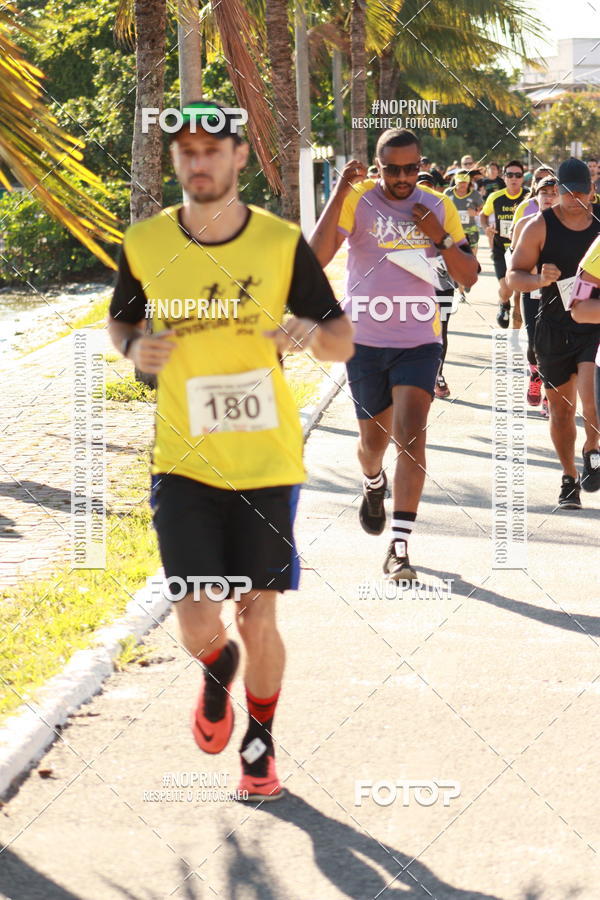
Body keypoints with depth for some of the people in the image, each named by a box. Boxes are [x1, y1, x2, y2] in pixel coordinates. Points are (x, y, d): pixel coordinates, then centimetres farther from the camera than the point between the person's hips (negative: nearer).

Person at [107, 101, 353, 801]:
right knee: (198, 624, -9)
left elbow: (344, 343, 1)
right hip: (184, 463, 0)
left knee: (259, 622, 5)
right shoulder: (144, 245, -4)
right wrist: (134, 348, -9)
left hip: (266, 462, 0)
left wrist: (313, 332, -23)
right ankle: (218, 670, 30)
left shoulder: (281, 242, -6)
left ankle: (259, 744, 32)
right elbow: (120, 320, 14)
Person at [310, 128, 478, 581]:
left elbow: (469, 277, 5)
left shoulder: (439, 207, 2)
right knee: (374, 438, 13)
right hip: (366, 340, 0)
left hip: (419, 342, 0)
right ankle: (374, 485, 50)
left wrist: (439, 237, -12)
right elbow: (316, 257, -20)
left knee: (411, 436, -15)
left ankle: (400, 547, -16)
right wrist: (341, 192, -25)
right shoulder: (358, 200, -6)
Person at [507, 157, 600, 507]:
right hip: (556, 326, 0)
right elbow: (514, 277, -2)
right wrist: (540, 279, -22)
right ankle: (570, 478, 23)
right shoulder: (540, 226, -3)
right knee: (561, 408, 8)